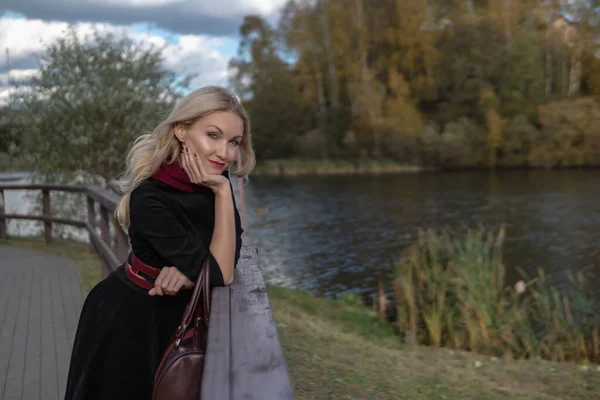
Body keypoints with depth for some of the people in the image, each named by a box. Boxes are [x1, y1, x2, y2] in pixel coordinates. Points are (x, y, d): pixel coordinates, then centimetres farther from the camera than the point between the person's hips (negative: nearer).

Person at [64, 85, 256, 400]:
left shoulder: (215, 178, -12)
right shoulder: (149, 200, -32)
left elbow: (234, 242, -6)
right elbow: (220, 274, -32)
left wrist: (190, 266, -25)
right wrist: (222, 192, -33)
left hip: (174, 313, 6)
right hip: (129, 319, -5)